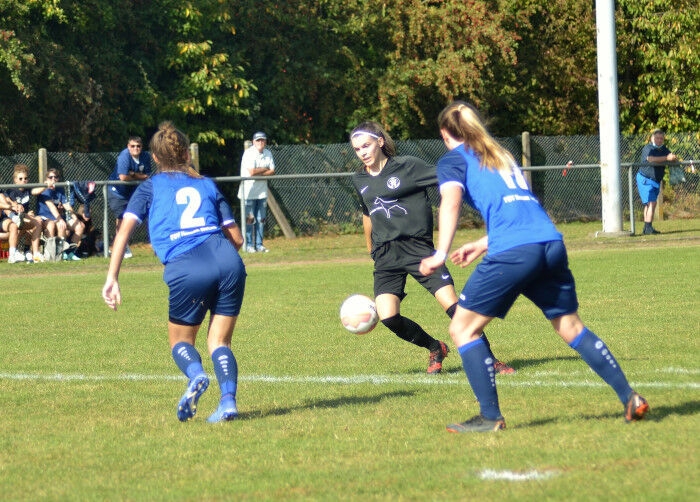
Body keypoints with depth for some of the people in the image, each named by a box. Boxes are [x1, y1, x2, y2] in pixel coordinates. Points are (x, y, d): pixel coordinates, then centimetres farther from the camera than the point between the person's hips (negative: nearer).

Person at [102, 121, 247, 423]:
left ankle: (196, 375, -15)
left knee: (181, 341, 18)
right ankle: (228, 401, -13)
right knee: (219, 342, 13)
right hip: (227, 260, 2)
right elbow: (236, 238, 21)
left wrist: (112, 279, -1)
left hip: (186, 268, -2)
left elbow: (124, 230, 4)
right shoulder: (206, 185, 25)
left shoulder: (150, 187, 18)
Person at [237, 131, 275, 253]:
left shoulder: (268, 153, 8)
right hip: (249, 191, -6)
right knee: (249, 219, -6)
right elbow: (252, 172, -21)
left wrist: (258, 173, -13)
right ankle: (249, 245, -2)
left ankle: (259, 244, 12)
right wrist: (265, 169, -6)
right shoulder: (249, 153, -12)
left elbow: (272, 172, 2)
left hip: (262, 191, 6)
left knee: (261, 219, 7)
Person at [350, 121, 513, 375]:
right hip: (385, 256, 4)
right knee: (388, 316, -14)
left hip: (418, 247, -4)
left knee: (452, 305, -14)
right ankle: (435, 349, 13)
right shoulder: (359, 180, 13)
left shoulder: (408, 166, -3)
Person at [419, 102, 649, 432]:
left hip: (512, 253, -6)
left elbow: (451, 200, -8)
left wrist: (441, 253, -15)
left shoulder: (453, 160, 12)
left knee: (463, 328, 6)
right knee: (570, 326, 18)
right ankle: (630, 398, 14)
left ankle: (490, 417, 1)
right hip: (551, 242, 7)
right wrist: (482, 245, 42)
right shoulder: (502, 156, 31)